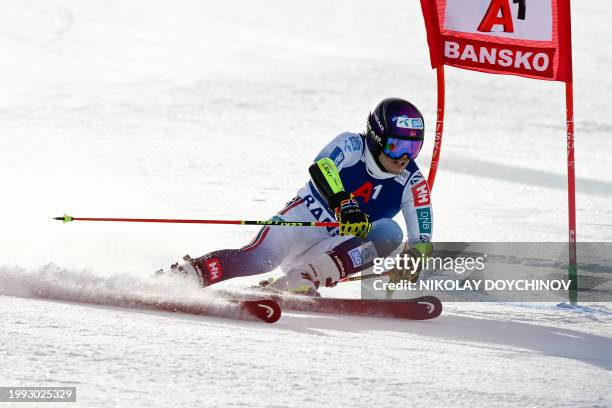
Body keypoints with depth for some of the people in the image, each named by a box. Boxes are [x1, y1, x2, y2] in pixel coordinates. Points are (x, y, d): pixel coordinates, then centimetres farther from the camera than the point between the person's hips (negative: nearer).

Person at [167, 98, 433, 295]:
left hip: (333, 249, 3)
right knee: (261, 257, -32)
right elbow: (322, 167, -31)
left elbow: (421, 241, -4)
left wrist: (414, 259, -27)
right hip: (301, 222, -3)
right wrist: (344, 205, -48)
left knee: (389, 233, -24)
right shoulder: (351, 146, -10)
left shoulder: (412, 184, -3)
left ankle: (306, 276, -32)